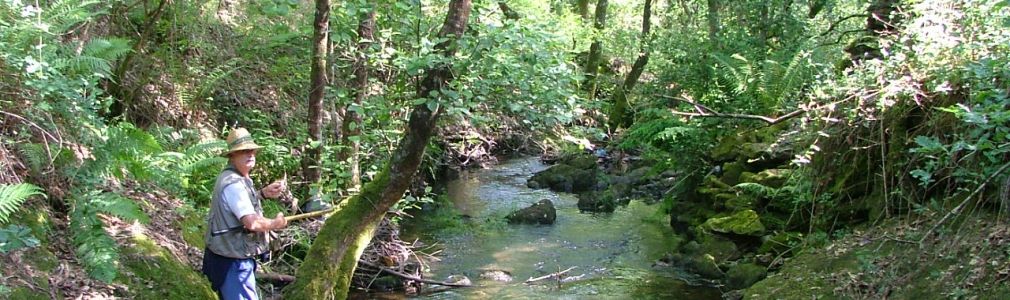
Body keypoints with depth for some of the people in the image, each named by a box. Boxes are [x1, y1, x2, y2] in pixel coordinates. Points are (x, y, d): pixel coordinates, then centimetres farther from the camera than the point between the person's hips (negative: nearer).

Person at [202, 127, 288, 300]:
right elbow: (252, 222, -32)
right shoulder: (233, 183, -24)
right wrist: (276, 223, -13)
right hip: (233, 261, -11)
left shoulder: (236, 178, 9)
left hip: (231, 256, 11)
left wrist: (263, 193, 13)